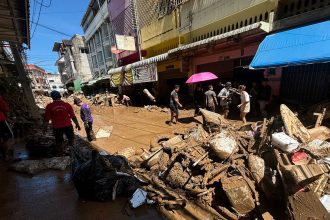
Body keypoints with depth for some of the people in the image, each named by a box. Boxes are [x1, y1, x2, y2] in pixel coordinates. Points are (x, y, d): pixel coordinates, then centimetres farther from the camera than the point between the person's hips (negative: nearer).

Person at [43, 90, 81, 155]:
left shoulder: (49, 106, -4)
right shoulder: (67, 105, -4)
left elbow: (47, 118, -2)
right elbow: (73, 116, -2)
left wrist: (45, 127, 11)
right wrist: (77, 124, 8)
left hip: (57, 127, 1)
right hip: (67, 126, 0)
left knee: (59, 142, 16)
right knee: (71, 138, 20)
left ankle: (61, 154, 28)